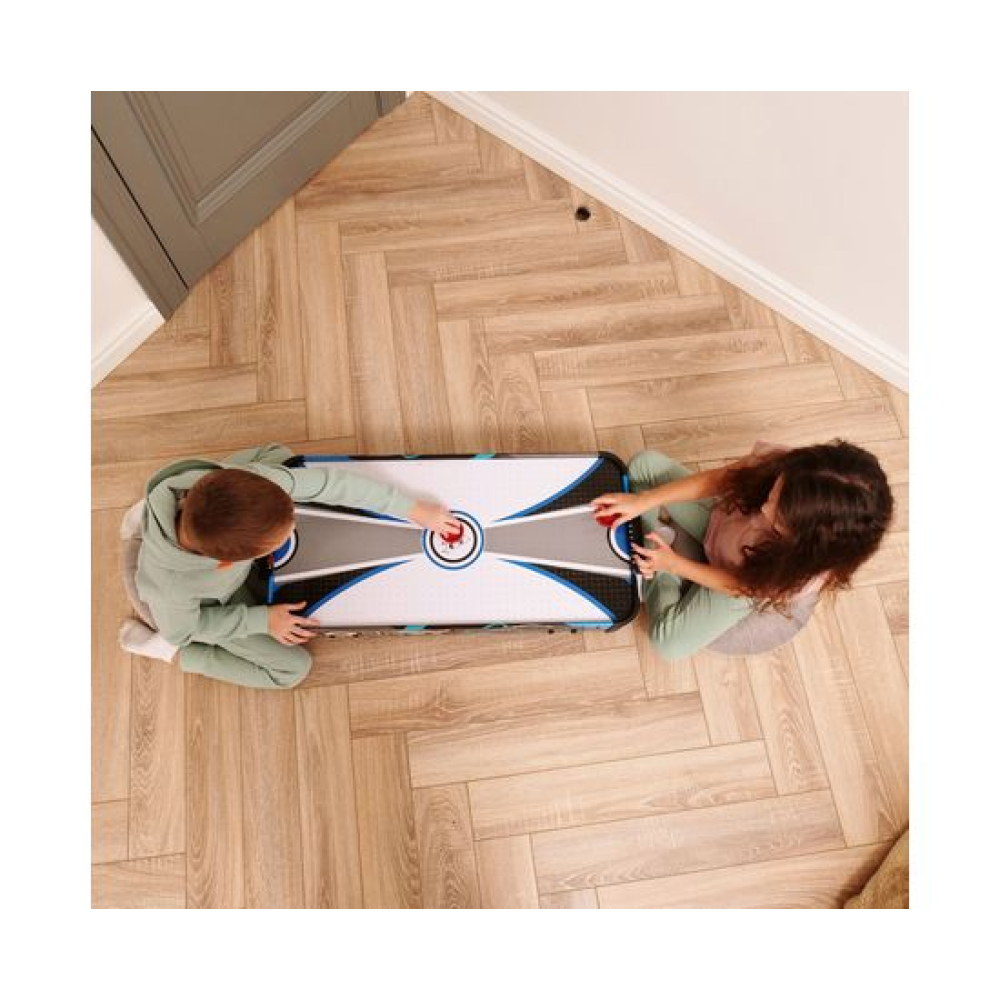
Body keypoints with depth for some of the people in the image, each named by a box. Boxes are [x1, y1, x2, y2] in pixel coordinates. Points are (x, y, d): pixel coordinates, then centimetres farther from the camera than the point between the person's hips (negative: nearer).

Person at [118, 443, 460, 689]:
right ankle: (170, 650, 10)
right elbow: (186, 626, -23)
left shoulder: (246, 480, -43)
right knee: (294, 667, 2)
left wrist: (414, 509, -27)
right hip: (205, 605, -4)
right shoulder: (169, 585, -47)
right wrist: (262, 620, -18)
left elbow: (331, 483, -32)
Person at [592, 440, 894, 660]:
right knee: (644, 463, -9)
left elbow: (741, 586, -22)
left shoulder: (808, 574, -40)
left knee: (668, 643, -17)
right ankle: (652, 545, 14)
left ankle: (657, 574, 12)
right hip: (720, 518, 3)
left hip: (743, 578, -3)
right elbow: (713, 480, -24)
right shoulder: (784, 465, -38)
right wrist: (642, 501, -28)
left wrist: (674, 564, -16)